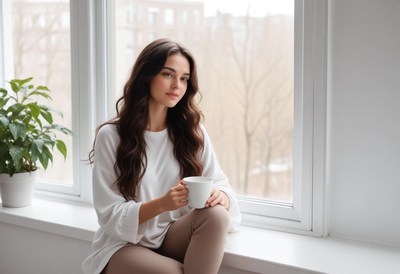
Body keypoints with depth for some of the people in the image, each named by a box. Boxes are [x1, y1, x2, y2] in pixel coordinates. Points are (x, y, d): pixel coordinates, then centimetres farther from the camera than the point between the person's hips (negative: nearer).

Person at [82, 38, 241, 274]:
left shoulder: (193, 131, 3)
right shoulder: (111, 136, -8)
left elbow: (221, 185, -1)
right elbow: (110, 216, -10)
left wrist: (219, 197, -26)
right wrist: (161, 204, -28)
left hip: (173, 238, 4)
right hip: (125, 245, -4)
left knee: (216, 214, -28)